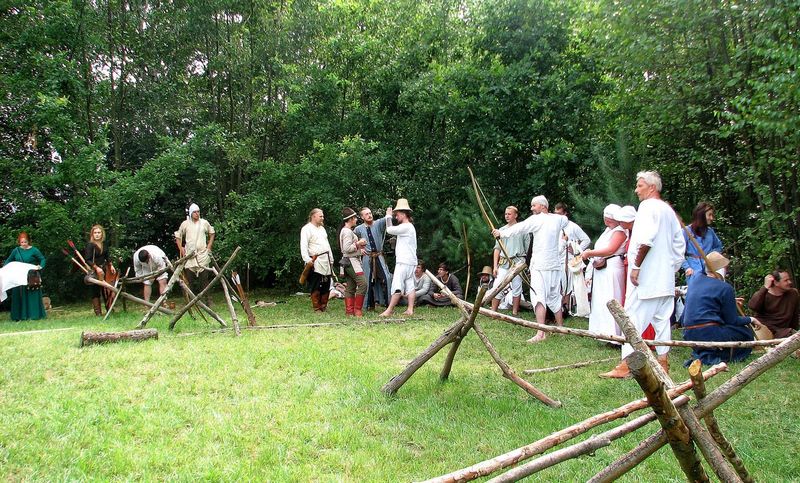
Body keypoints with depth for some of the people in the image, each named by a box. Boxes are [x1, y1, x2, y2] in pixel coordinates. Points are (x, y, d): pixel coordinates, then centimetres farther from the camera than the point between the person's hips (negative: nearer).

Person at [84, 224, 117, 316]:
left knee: (107, 290, 11)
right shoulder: (90, 245, -13)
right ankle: (98, 313, 3)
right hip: (94, 270, -6)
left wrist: (111, 265, 10)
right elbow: (87, 260, -16)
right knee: (96, 291, -2)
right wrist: (96, 268, -24)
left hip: (104, 268, 6)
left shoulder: (105, 243, 5)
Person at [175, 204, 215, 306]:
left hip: (202, 254, 0)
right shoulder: (185, 224, 4)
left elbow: (212, 233, 20)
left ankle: (208, 300, 0)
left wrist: (209, 246, 12)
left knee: (204, 278, -3)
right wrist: (181, 248, 6)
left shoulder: (204, 223, 5)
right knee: (190, 279, 2)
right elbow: (178, 236, 15)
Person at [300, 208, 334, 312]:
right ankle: (316, 308, 0)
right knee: (316, 287, -6)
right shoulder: (307, 229, -5)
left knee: (326, 285, 9)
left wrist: (331, 258, 19)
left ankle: (324, 306, 18)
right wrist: (307, 260, -23)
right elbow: (303, 246, -13)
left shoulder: (322, 228, 21)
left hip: (326, 261, 8)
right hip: (316, 261, -8)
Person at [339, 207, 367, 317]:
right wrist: (358, 243, -12)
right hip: (352, 261, -11)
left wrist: (359, 246, 11)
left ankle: (349, 311, 9)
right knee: (363, 283, -15)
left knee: (350, 287, 9)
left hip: (348, 261, 11)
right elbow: (347, 248, -21)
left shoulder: (345, 230, 18)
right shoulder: (347, 231, -14)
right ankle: (357, 310, -12)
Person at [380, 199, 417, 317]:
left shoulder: (406, 227, -13)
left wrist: (389, 216, -5)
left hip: (404, 262, -10)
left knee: (397, 286, -9)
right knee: (410, 285, 6)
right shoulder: (410, 227, 20)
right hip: (410, 261, 10)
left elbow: (390, 230, -16)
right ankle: (410, 309, 5)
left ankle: (389, 310, -9)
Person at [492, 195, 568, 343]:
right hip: (555, 264, 7)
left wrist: (501, 232, -6)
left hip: (540, 265, -7)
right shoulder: (558, 219, 11)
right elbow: (565, 221, 33)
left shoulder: (537, 219, -9)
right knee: (554, 297, 18)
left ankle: (541, 333, -23)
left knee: (539, 296, -13)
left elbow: (519, 228, -13)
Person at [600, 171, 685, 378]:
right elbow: (680, 244, 20)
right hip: (666, 278, 9)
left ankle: (626, 365, -8)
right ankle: (663, 362, 15)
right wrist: (673, 267, 22)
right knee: (662, 319, 11)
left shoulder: (648, 206, -10)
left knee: (634, 318, -7)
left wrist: (636, 266, -18)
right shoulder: (669, 210, 17)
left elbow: (646, 240, -22)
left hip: (645, 276, -9)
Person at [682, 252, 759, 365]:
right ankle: (712, 358, -4)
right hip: (709, 334, -7)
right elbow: (732, 320, -1)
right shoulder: (725, 288, -8)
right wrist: (750, 320, 17)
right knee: (747, 333, 11)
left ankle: (699, 354, 10)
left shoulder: (697, 277, 11)